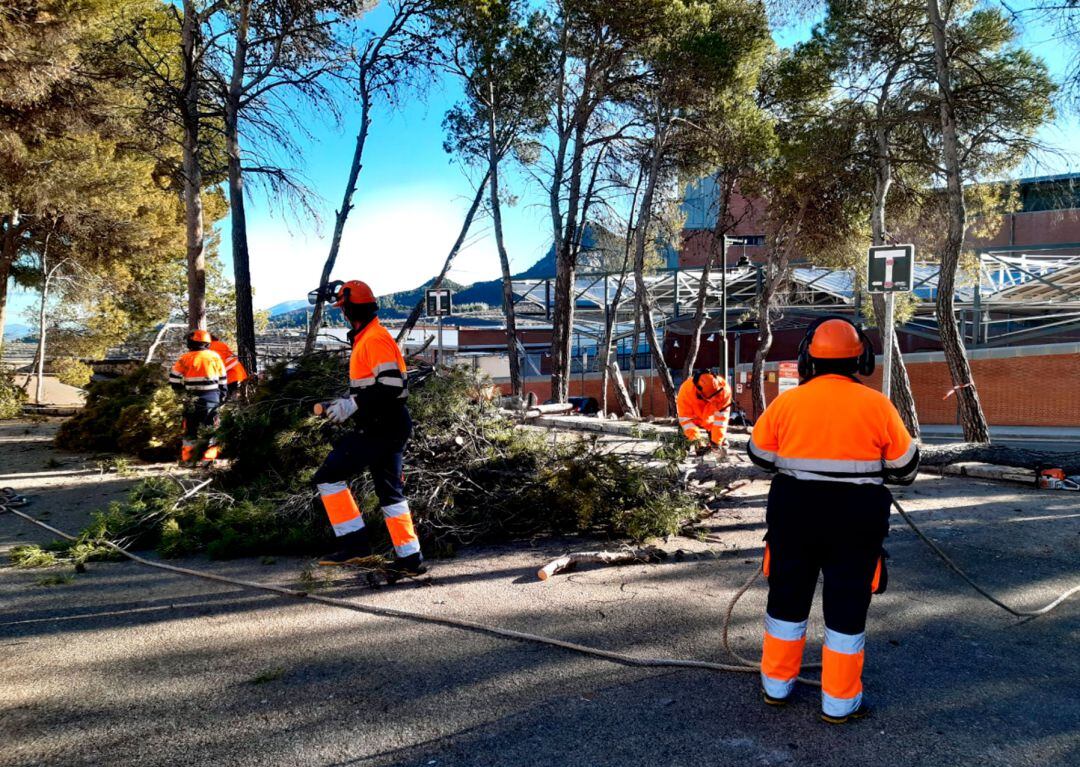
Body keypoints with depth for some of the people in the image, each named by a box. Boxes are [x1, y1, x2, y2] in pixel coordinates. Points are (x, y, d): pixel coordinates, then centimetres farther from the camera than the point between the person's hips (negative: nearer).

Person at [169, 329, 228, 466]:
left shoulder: (185, 358, -4)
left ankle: (187, 458, 9)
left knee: (190, 428, 9)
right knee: (211, 428, 8)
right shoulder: (215, 356, 2)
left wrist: (183, 387, 16)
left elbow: (174, 379, -2)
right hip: (212, 398, 1)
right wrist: (222, 397, 16)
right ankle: (208, 457, 2)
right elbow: (223, 380, 7)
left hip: (193, 399, -1)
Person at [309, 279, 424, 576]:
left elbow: (391, 386, -24)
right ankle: (410, 558, 17)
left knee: (329, 476, -6)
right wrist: (347, 403, 16)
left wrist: (352, 405, -21)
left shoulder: (375, 339, -14)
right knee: (389, 492, 13)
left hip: (380, 427, -10)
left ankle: (355, 543, -4)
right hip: (387, 426, 10)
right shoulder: (367, 338, 18)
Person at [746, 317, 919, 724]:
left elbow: (760, 454, 8)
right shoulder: (877, 405, -7)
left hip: (794, 513, 2)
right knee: (846, 607, 9)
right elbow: (905, 465, 2)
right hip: (856, 519, -1)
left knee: (787, 598, 16)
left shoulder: (785, 402, -4)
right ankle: (840, 702, 19)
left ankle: (777, 684, 27)